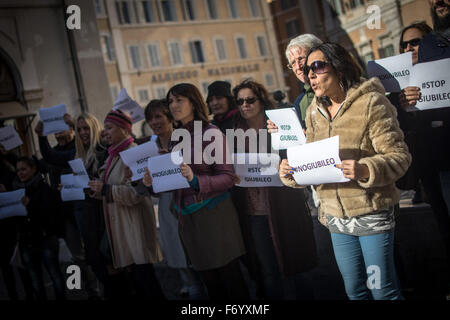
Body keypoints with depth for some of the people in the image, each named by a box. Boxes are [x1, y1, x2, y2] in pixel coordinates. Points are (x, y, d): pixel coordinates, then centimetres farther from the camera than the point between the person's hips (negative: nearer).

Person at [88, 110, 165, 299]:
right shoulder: (114, 155, 17)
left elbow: (135, 192, -19)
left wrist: (105, 189, -17)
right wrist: (96, 190, 5)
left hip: (134, 224, -9)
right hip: (119, 225, 9)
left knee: (143, 274, -9)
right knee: (136, 275, 10)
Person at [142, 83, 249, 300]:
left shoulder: (211, 133, -8)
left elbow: (227, 178, -12)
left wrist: (195, 180, -27)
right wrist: (154, 182, 1)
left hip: (213, 213, -6)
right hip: (187, 217, 6)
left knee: (230, 278, 1)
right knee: (210, 282, 13)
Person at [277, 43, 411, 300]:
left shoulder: (371, 102, -9)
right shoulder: (314, 112, 10)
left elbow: (399, 155, -12)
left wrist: (366, 170, -31)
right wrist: (292, 172, -7)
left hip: (371, 214, -5)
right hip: (336, 218, 6)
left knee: (382, 290, 2)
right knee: (354, 290, 15)